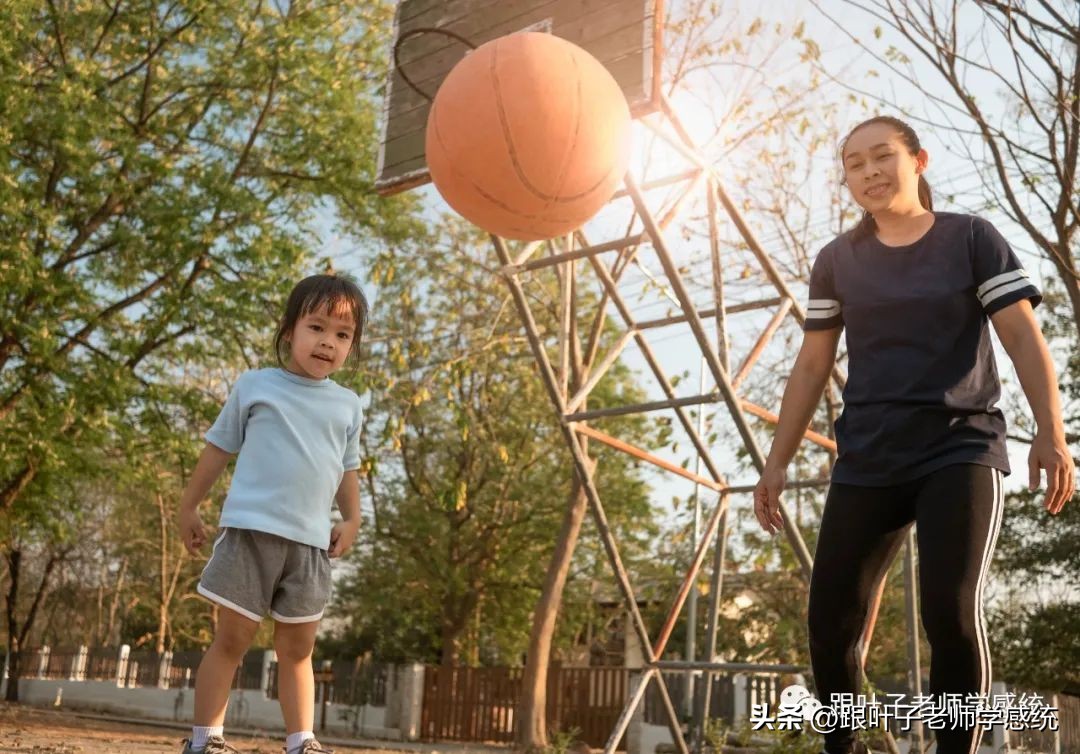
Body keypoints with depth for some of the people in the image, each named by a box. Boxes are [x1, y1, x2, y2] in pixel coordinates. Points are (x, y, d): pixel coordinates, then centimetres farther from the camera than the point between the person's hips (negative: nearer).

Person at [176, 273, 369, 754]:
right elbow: (219, 448, 8)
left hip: (310, 541, 3)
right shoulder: (255, 385, 3)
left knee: (297, 648, 10)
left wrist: (350, 520, 9)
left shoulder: (348, 405, 12)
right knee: (232, 639, 2)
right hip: (252, 529, -3)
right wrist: (188, 507, 9)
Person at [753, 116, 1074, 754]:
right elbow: (813, 366, 13)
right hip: (868, 462, 3)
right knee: (830, 621, -2)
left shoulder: (971, 238, 4)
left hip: (962, 449, -2)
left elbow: (1024, 337, -2)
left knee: (952, 611, -19)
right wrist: (778, 461, 8)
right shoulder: (837, 261, 11)